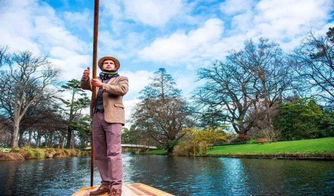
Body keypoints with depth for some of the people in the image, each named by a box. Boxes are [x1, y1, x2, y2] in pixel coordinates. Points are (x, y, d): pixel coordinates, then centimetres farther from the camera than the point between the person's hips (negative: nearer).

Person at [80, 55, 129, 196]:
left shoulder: (121, 79, 15)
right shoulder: (97, 80, 28)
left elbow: (122, 90, -5)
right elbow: (85, 86, 11)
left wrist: (103, 85, -14)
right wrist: (85, 77, -12)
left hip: (112, 117, -5)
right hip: (97, 118, 5)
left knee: (113, 152, -12)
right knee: (99, 153, 2)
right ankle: (106, 184, 7)